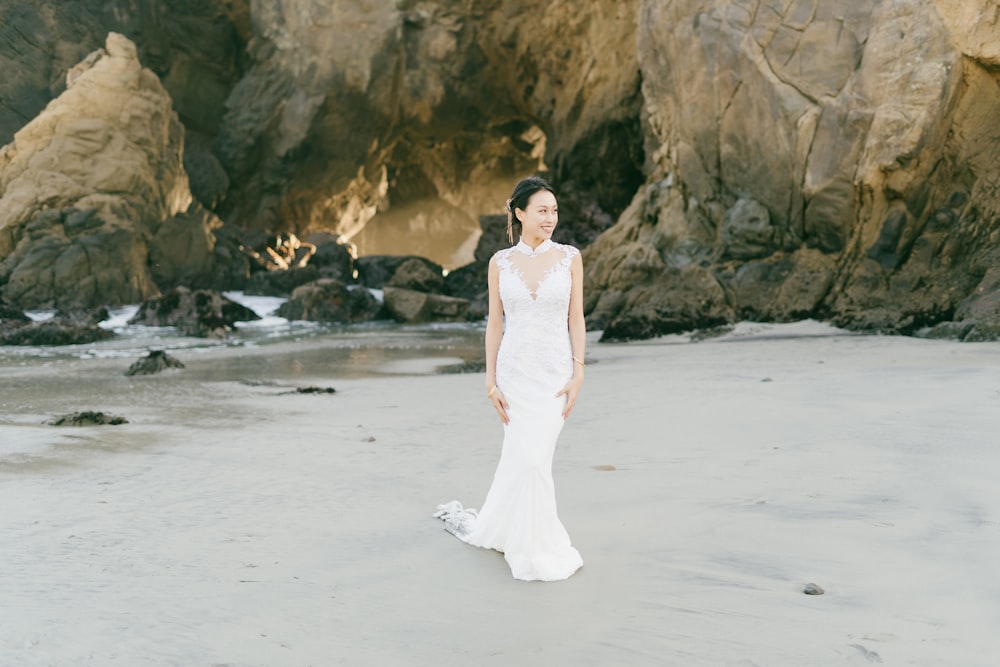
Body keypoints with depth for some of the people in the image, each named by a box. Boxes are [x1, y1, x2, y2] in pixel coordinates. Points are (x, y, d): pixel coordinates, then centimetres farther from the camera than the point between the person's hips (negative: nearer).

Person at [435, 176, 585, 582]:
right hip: (515, 371, 1)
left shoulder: (569, 258, 0)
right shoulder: (500, 262, 2)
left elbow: (576, 320, 0)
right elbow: (495, 324, 3)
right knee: (526, 459, 1)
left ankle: (494, 529, 22)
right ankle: (539, 549, 19)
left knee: (524, 458, -4)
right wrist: (491, 381, -2)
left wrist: (578, 374, -6)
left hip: (555, 372, -1)